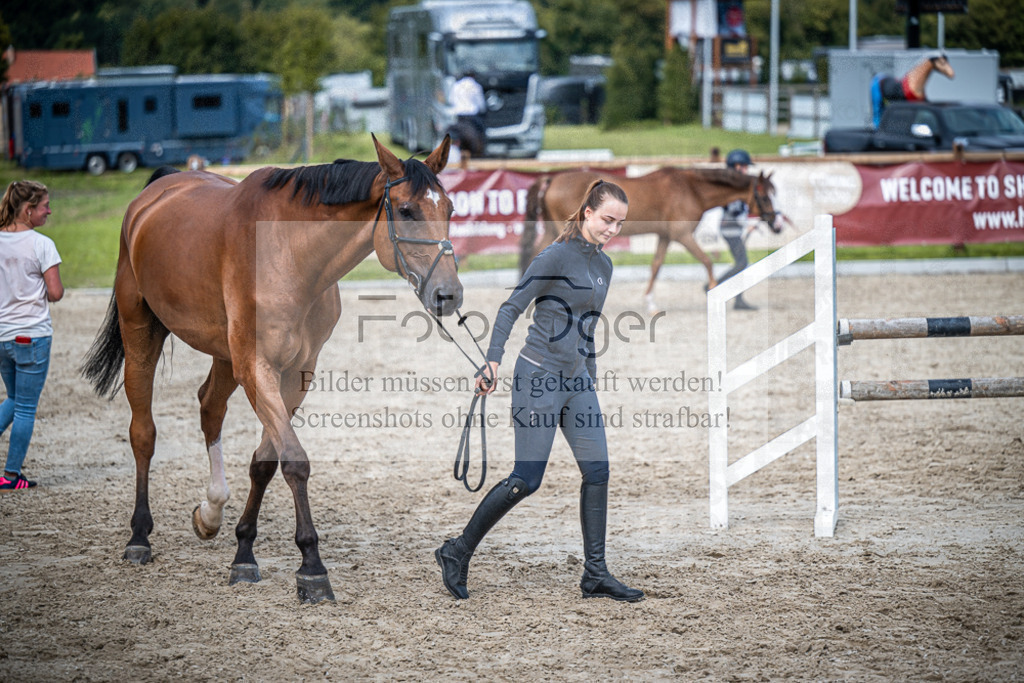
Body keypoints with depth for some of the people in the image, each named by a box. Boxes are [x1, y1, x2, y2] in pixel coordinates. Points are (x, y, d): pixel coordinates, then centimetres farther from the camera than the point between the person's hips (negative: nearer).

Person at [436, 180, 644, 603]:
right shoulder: (557, 257, -11)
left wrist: (590, 376, 23)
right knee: (526, 480, -8)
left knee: (598, 471, 1)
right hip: (540, 376, -8)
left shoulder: (603, 265, 13)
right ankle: (458, 552, 7)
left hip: (576, 379, 8)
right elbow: (511, 308, -13)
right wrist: (493, 361, -23)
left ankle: (596, 575, 8)